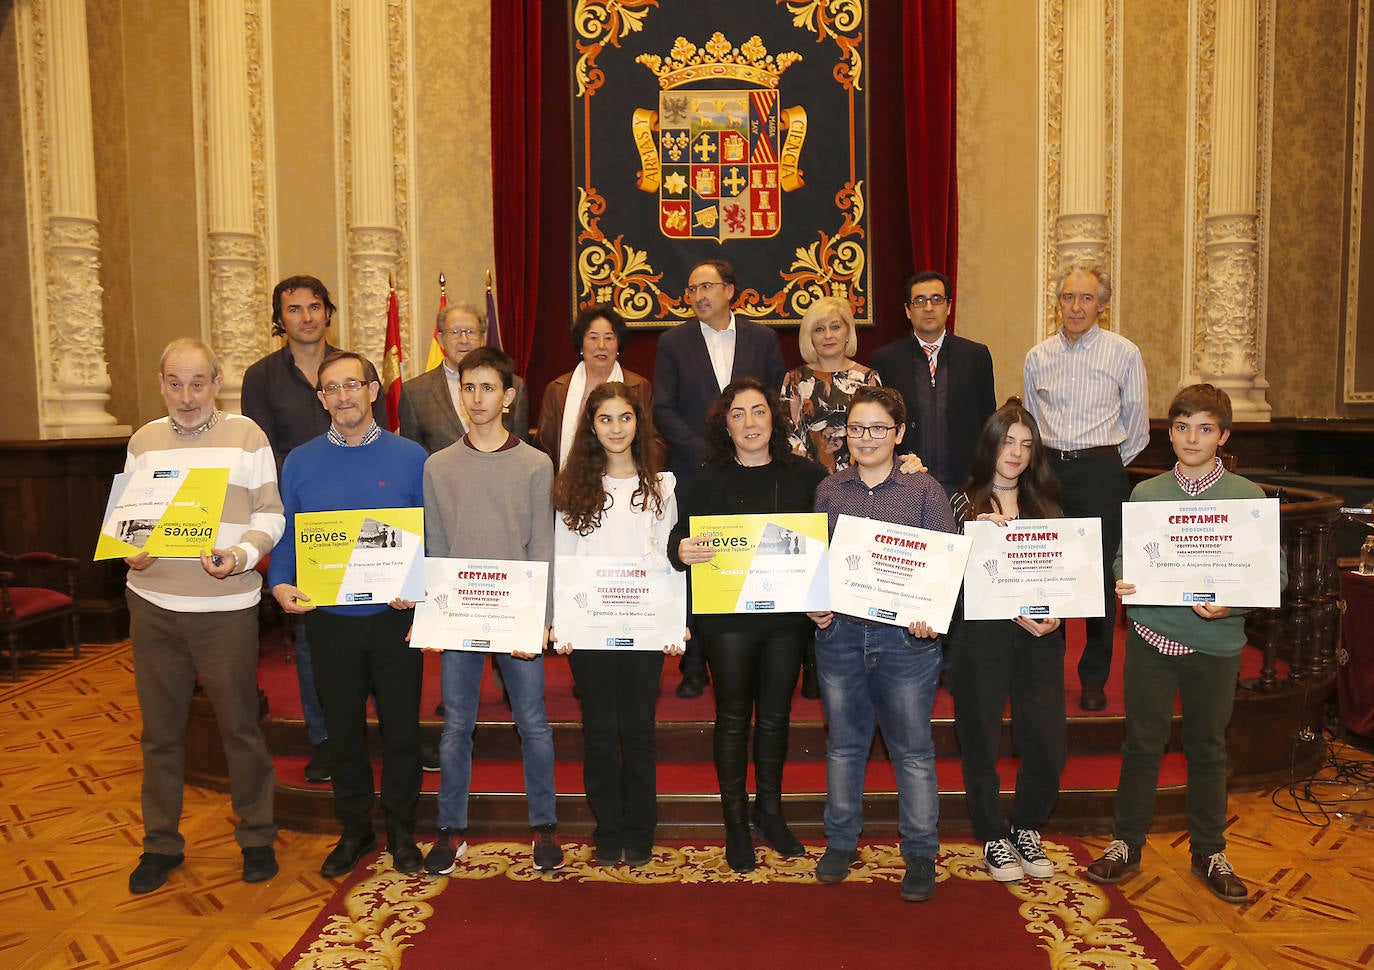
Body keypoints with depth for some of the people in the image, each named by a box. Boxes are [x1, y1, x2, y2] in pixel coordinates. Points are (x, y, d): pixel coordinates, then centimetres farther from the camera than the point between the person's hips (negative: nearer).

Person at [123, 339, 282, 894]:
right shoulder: (143, 441, 10)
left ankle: (257, 837, 23)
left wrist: (241, 556, -20)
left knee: (240, 727, 6)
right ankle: (161, 843, 29)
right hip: (153, 603, 3)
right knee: (160, 729, 13)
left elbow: (270, 515, -3)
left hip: (226, 606, -3)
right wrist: (131, 551, -9)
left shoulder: (246, 435, -1)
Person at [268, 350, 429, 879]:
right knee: (344, 732, 13)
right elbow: (285, 537, 6)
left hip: (395, 617, -1)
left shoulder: (410, 457, -2)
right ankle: (355, 830, 32)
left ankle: (401, 831, 28)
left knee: (401, 730, 8)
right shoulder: (300, 463, 4)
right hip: (329, 618, 2)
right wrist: (281, 585, -12)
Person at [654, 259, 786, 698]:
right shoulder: (673, 342, 5)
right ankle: (694, 667, 14)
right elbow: (663, 410, 0)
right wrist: (705, 452, -10)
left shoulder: (763, 339, 7)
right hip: (693, 473, 0)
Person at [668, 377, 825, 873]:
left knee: (775, 714, 14)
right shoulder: (708, 480, -2)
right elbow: (679, 539, -5)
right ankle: (735, 819, 24)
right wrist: (682, 551, -27)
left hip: (787, 613, 2)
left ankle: (769, 809, 33)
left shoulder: (805, 475, 1)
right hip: (728, 615, -2)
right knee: (733, 716, 8)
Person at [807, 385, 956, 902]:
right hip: (839, 632, 3)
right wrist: (815, 607, -4)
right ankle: (841, 840, 31)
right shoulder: (829, 491, 7)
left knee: (912, 748, 8)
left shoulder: (924, 490, -1)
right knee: (843, 742, 15)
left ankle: (920, 853, 24)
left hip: (906, 635, -2)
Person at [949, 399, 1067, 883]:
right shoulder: (966, 503, 2)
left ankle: (1026, 830, 28)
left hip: (1040, 638, 3)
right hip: (981, 635, -3)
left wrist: (1053, 614, -6)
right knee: (981, 742, 6)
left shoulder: (1045, 504, 12)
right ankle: (993, 838, 26)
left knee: (1048, 744, 2)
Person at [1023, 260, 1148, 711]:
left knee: (1101, 573, 0)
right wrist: (1044, 463, 13)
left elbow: (1136, 425, 8)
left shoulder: (1125, 353, 0)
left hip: (1101, 472, -2)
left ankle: (1094, 678, 13)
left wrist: (1108, 465, 8)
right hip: (1048, 468, 3)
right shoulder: (1038, 357, 8)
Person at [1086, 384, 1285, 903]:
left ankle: (1210, 852, 31)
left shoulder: (1248, 497, -2)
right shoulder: (1145, 494, 3)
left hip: (1215, 643, -1)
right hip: (1151, 635, 1)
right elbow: (1122, 559, 7)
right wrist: (1123, 583, -15)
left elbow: (1275, 574, -3)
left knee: (1208, 749, 14)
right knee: (1142, 744, 9)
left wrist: (1231, 604, -19)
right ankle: (1126, 843, 25)